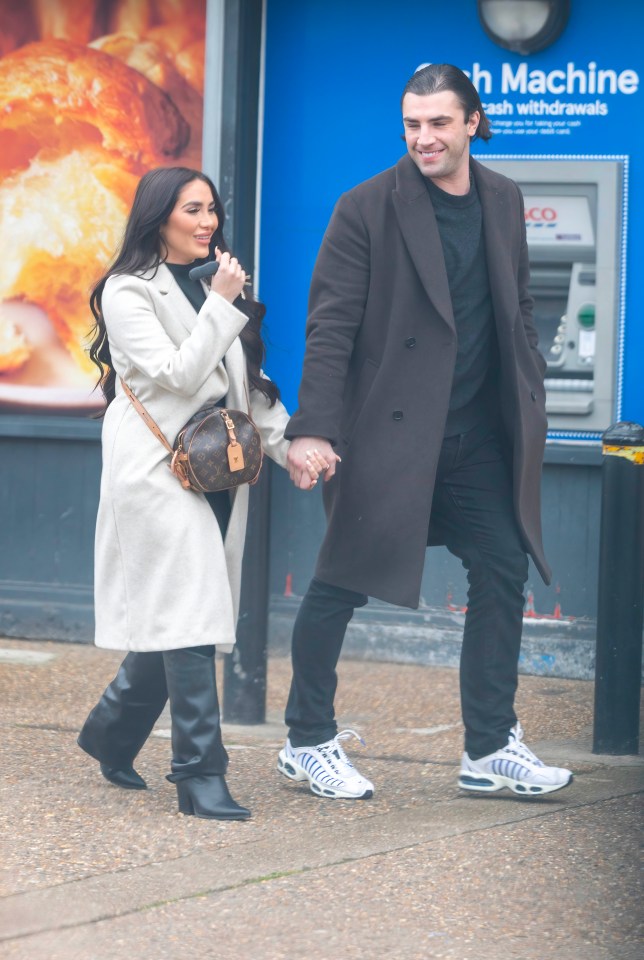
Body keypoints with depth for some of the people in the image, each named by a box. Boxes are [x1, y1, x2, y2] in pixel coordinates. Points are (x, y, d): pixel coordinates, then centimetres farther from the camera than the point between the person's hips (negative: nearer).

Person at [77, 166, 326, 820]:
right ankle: (200, 776, -15)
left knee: (179, 616, 9)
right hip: (158, 469, -7)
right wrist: (222, 305, -16)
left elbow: (248, 382, 19)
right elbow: (175, 375, -14)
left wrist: (288, 445, 7)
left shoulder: (213, 285, 17)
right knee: (187, 617, -14)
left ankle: (111, 733, 28)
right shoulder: (129, 291, -5)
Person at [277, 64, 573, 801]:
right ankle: (309, 742, 15)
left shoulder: (503, 202, 8)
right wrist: (313, 429, -19)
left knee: (502, 569, 4)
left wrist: (530, 402, 10)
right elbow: (330, 326, -12)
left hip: (477, 436, 6)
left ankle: (490, 749, 12)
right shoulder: (368, 208, -9)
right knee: (343, 581, 2)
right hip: (387, 430, -5)